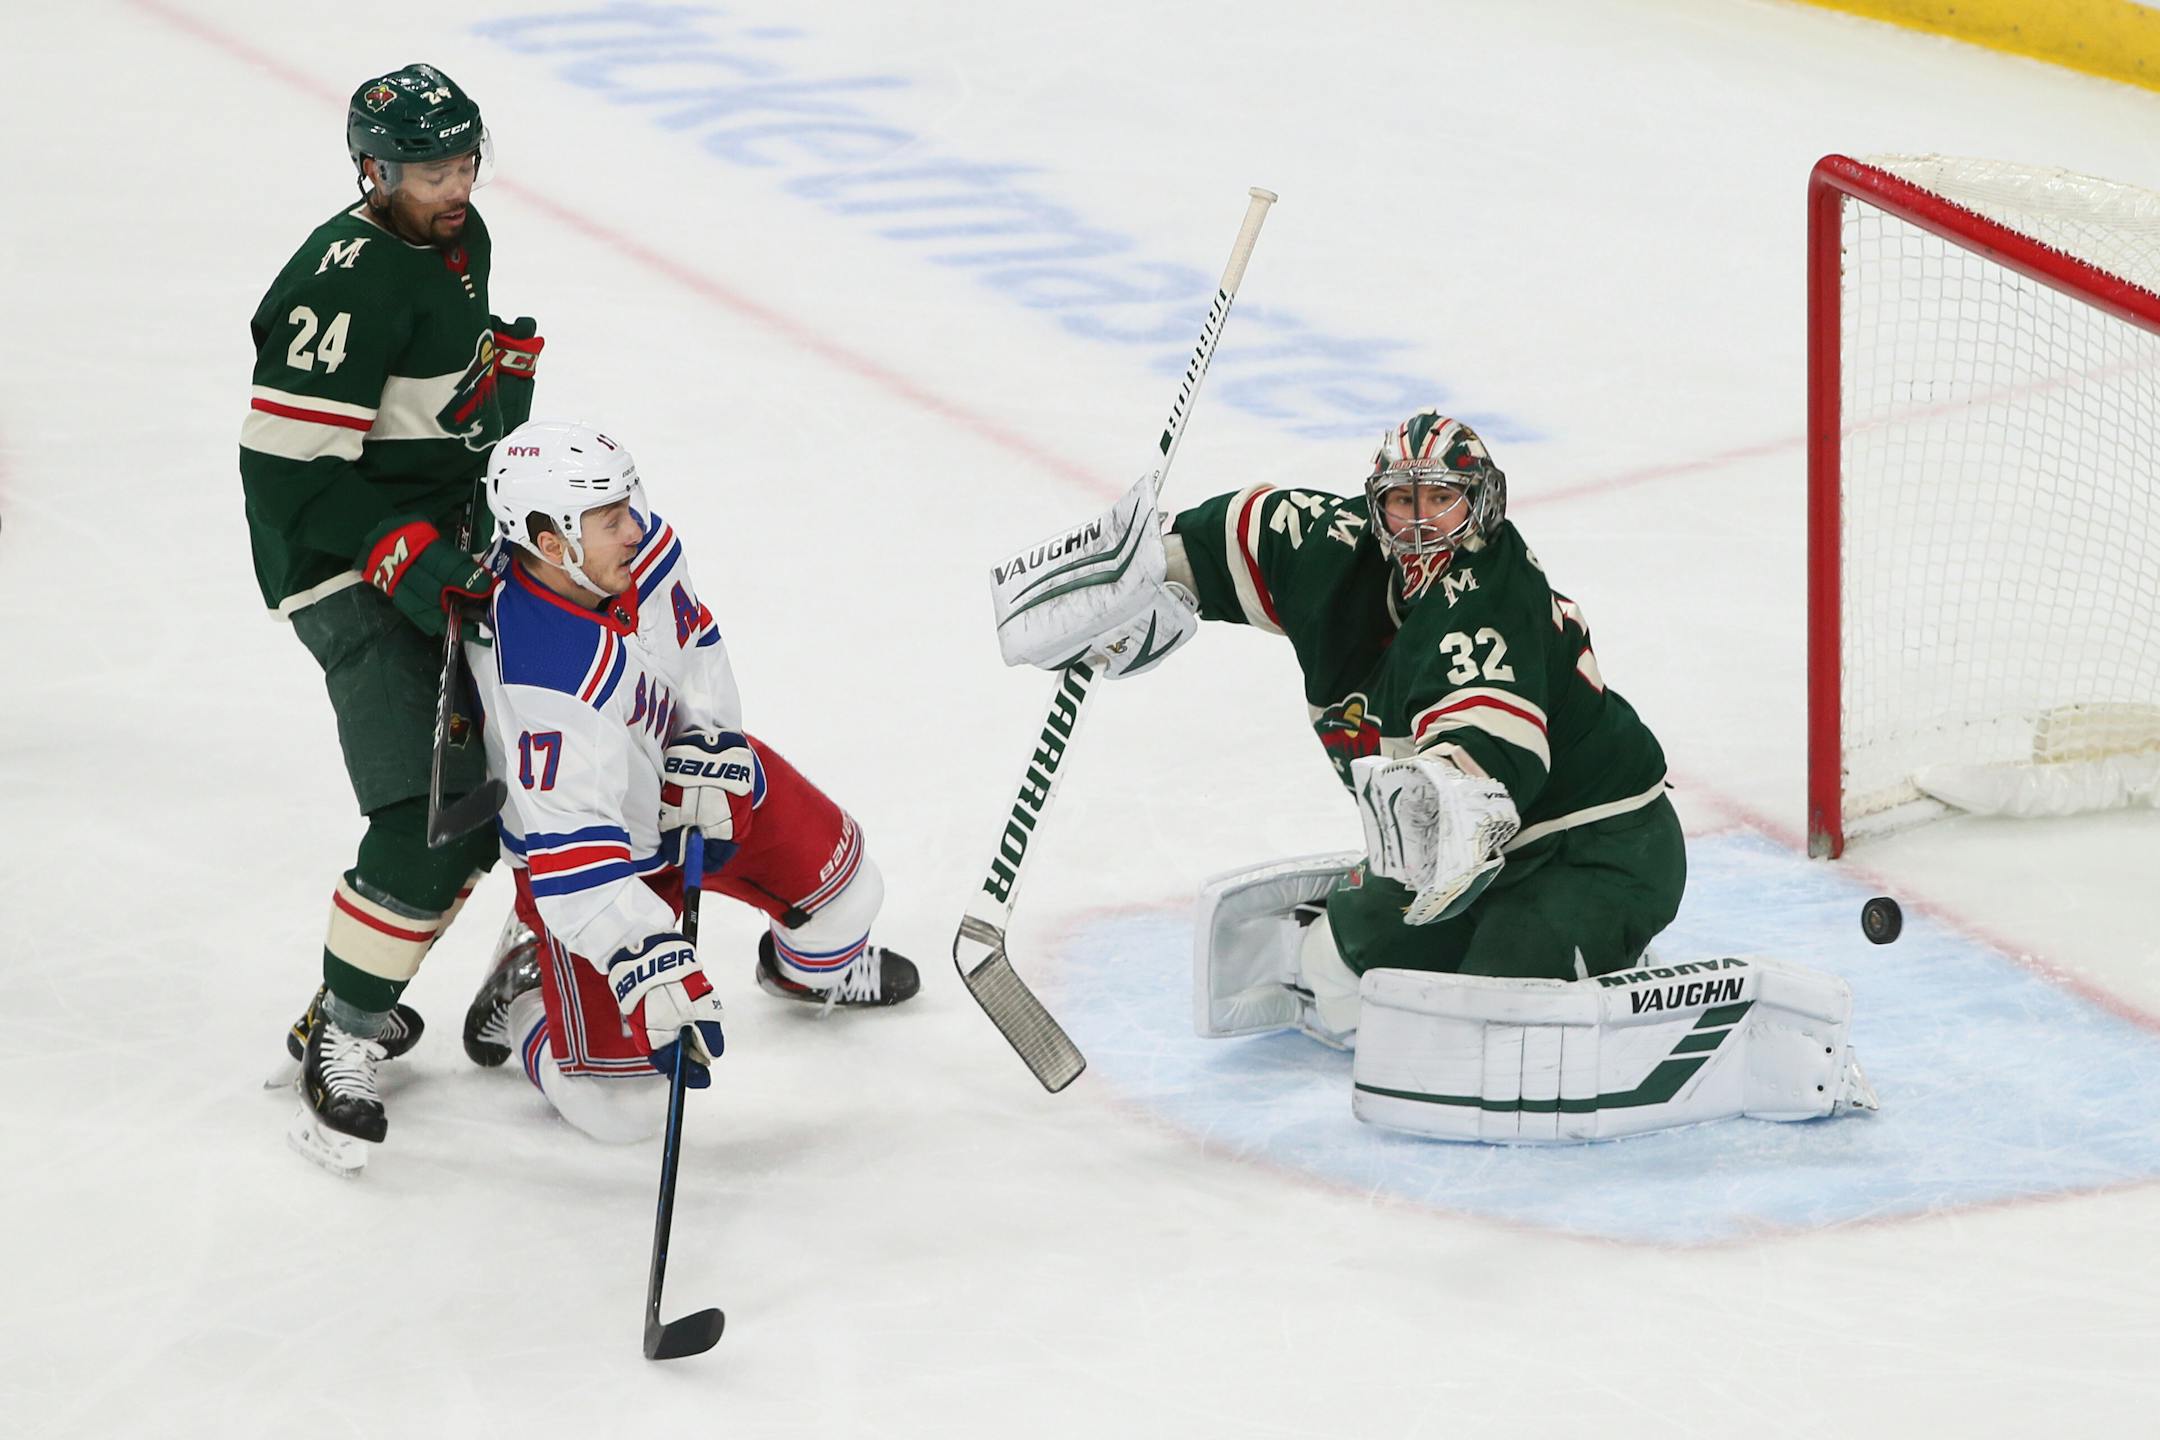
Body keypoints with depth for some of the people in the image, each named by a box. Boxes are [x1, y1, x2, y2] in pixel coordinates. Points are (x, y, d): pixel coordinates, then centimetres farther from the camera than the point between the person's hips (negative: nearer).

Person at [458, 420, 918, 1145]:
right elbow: (570, 848, -40)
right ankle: (529, 986, 19)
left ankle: (815, 966, 49)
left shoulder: (637, 541, -20)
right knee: (620, 1105, -12)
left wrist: (708, 742, -8)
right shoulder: (538, 683, -41)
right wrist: (648, 962, -45)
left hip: (688, 772, 7)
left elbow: (694, 637, 2)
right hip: (589, 839, -7)